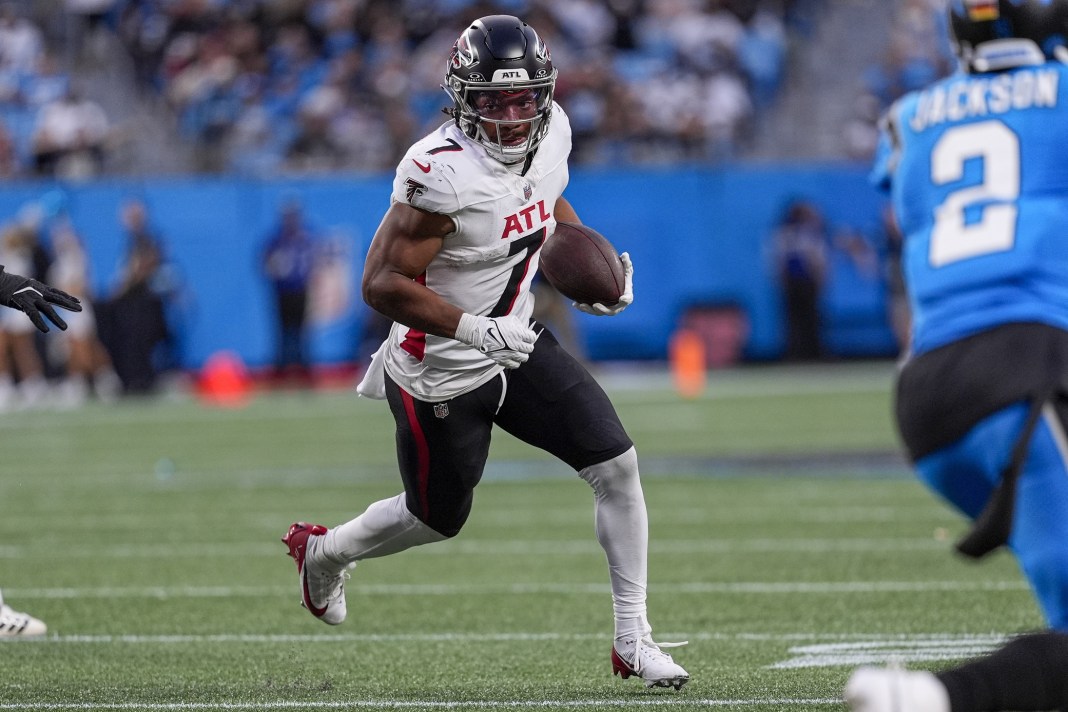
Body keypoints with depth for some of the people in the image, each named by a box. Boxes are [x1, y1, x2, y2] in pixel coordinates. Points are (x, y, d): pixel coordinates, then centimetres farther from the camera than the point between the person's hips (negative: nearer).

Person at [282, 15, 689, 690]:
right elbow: (383, 283, -29)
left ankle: (633, 639, 5)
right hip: (441, 375, -6)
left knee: (617, 466, -6)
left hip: (517, 344, 6)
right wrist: (476, 329, -34)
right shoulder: (443, 173, -31)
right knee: (439, 520, 14)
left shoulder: (551, 133, -7)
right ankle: (324, 550, 45)